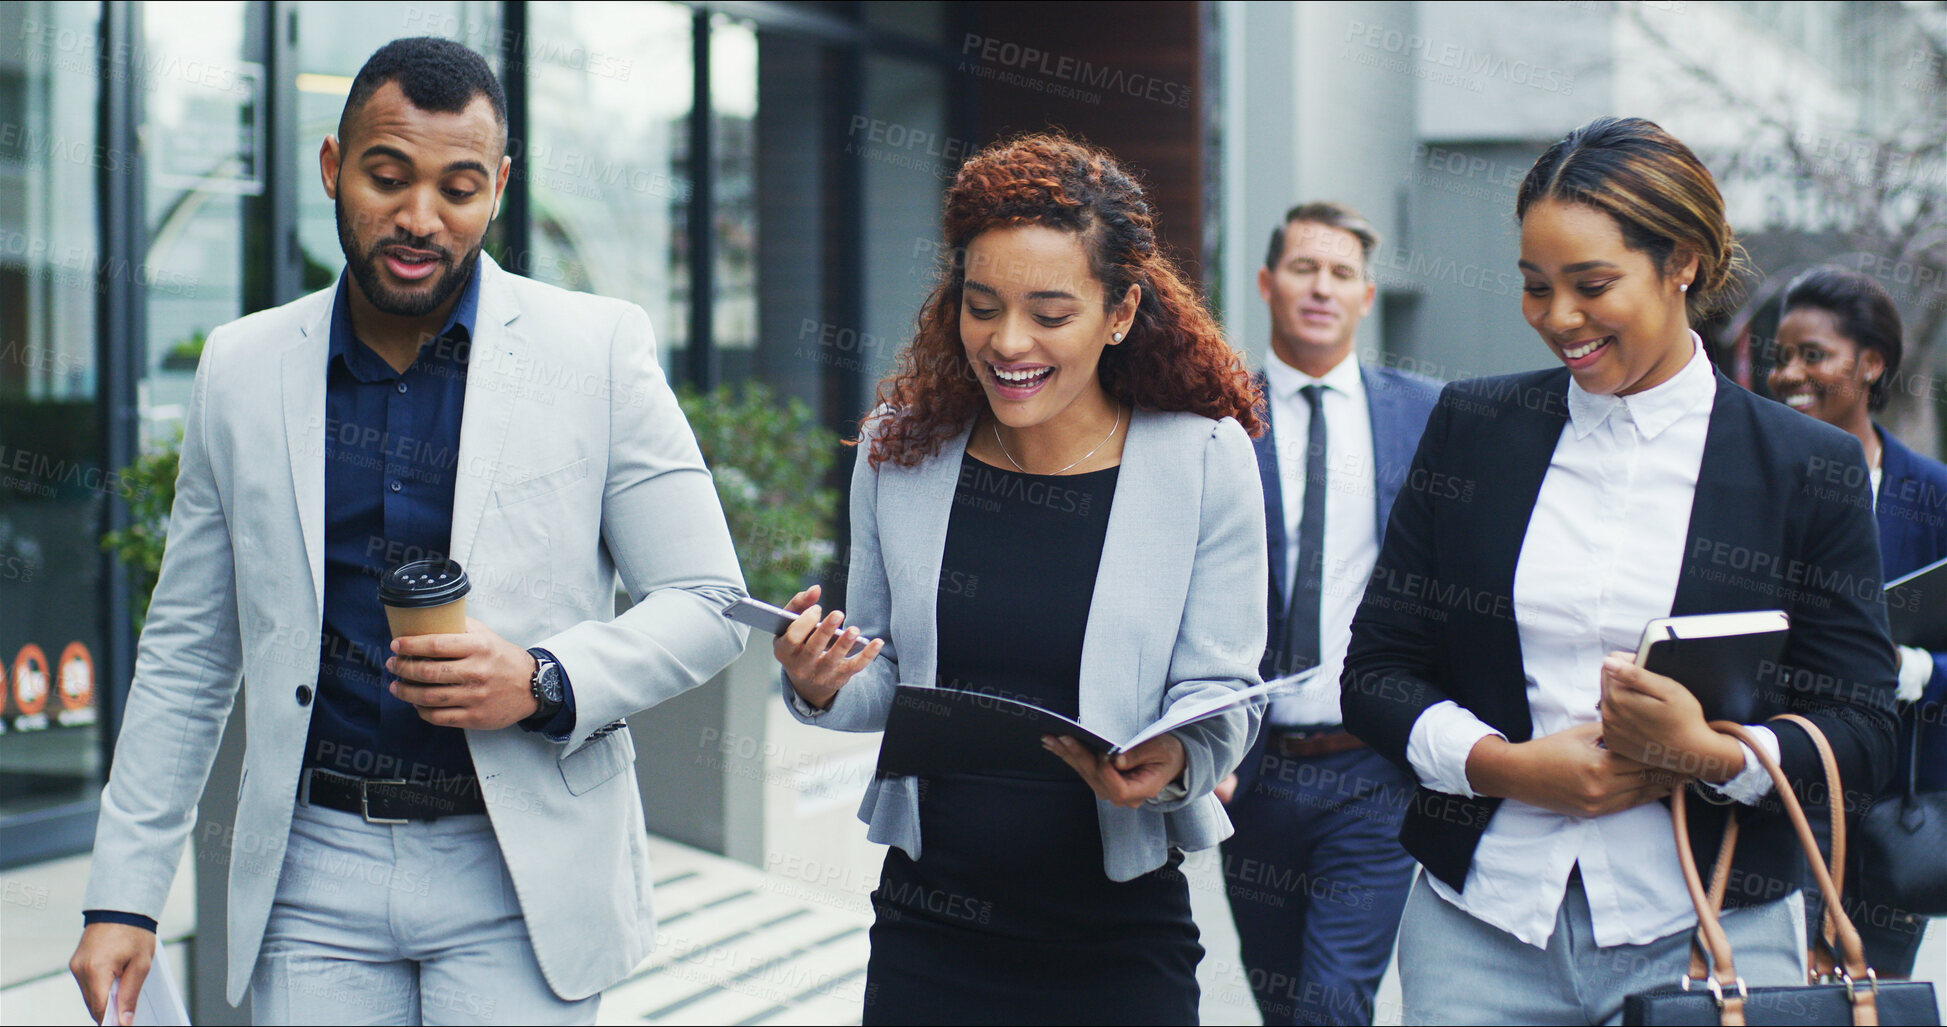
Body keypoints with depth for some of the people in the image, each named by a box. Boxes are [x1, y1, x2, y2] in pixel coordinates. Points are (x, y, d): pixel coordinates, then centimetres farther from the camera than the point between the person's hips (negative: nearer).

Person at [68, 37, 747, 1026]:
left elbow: (706, 602, 0)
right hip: (313, 877, 2)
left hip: (520, 876, -2)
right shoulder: (243, 370, 6)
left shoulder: (598, 350, -2)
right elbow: (187, 653, 11)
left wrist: (544, 682, -17)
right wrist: (124, 897, 6)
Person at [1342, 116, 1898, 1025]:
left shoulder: (1811, 470, 2)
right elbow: (1376, 669, 7)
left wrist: (1707, 754, -17)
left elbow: (1863, 728, 1)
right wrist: (1506, 765, -10)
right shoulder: (1471, 429, 8)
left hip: (1708, 936, -2)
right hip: (1481, 929, 2)